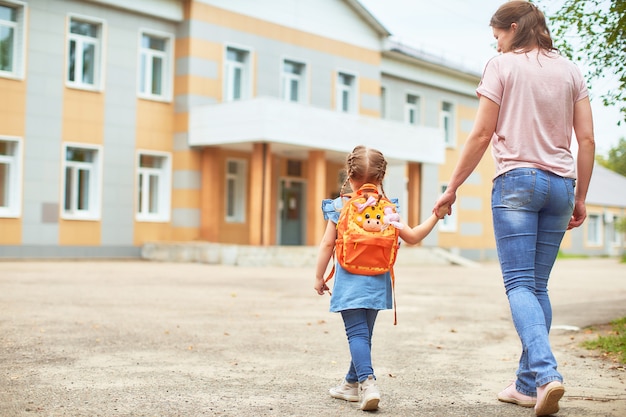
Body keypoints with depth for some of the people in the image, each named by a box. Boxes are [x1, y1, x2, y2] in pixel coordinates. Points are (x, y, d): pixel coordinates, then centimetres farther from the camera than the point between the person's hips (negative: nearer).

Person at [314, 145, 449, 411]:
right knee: (364, 333, 16)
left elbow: (327, 244, -4)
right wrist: (436, 216, 10)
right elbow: (412, 237, 0)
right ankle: (353, 384, 29)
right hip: (377, 282, 3)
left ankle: (367, 382, -25)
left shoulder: (340, 206, -3)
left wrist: (319, 277, 5)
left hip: (349, 280, -3)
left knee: (357, 332, -6)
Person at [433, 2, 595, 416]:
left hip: (517, 179, -5)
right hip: (560, 183, 5)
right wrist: (580, 198, 16)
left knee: (520, 284, -7)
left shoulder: (502, 65, 1)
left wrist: (452, 188, 3)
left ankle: (546, 373, -25)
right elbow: (587, 141, 9)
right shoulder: (570, 71, 14)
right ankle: (528, 384, 11)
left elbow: (482, 135, -3)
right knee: (538, 286, 9)